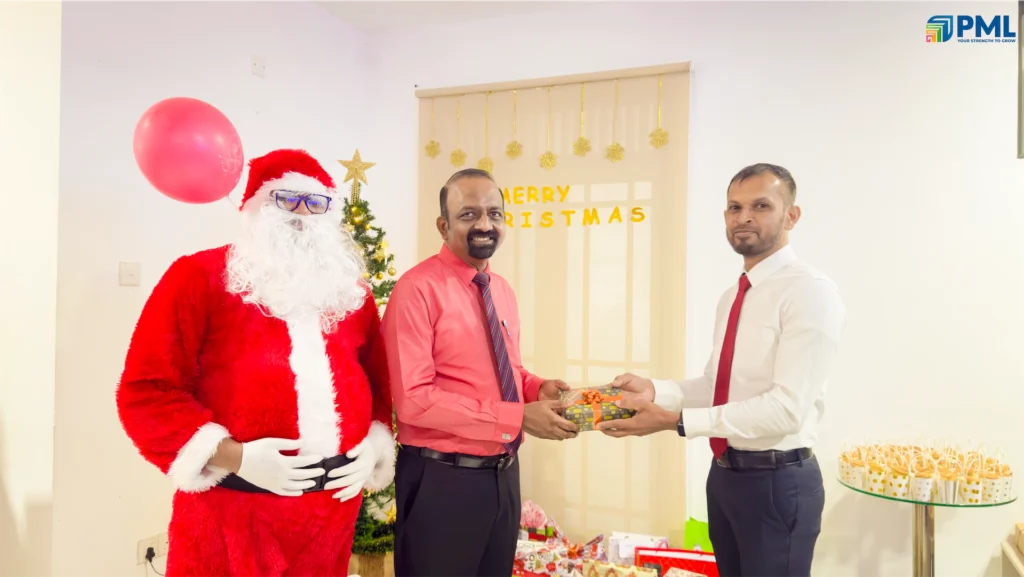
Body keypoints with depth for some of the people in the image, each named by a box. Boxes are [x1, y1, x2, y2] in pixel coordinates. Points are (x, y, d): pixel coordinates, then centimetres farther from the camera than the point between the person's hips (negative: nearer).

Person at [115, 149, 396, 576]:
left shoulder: (350, 289, 10)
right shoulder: (200, 276, -3)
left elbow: (378, 384, 16)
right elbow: (146, 391, -8)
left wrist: (374, 445, -1)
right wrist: (233, 457, -16)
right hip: (232, 509, -4)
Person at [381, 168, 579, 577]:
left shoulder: (502, 291, 8)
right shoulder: (419, 289, -16)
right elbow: (413, 399, -23)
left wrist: (536, 389, -4)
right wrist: (517, 417, -23)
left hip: (504, 474, 7)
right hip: (442, 480, -7)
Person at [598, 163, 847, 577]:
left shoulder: (810, 291, -17)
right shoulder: (732, 297, 11)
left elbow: (787, 407, -25)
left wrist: (678, 421, -27)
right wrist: (654, 390, -5)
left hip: (778, 482, -8)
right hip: (724, 473, 8)